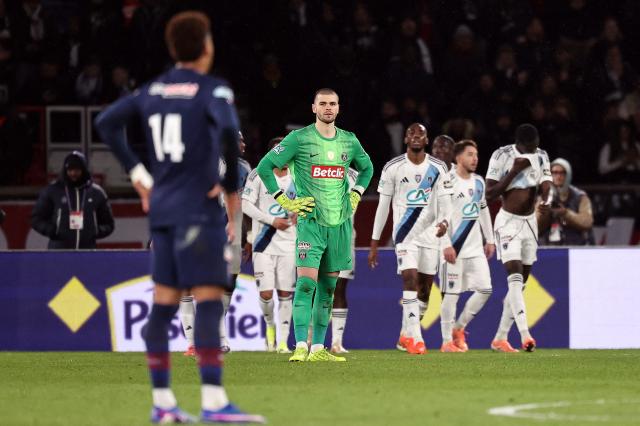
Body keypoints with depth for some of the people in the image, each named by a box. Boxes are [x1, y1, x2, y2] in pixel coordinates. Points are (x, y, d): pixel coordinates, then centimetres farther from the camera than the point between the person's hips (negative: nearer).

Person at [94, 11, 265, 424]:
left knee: (164, 304, 9)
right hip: (199, 208, -7)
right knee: (209, 301, -9)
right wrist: (232, 187, -11)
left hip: (161, 207, 7)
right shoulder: (212, 90, -8)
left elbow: (107, 122, 16)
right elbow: (229, 132, -26)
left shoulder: (153, 90, 11)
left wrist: (138, 173, 18)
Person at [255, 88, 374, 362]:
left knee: (328, 287, 7)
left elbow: (367, 168, 30)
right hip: (310, 222, -5)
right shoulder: (299, 139, -4)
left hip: (341, 223, 5)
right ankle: (300, 347, -19)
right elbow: (265, 166, -1)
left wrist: (355, 196, 16)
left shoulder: (349, 141, 10)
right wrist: (284, 201, -5)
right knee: (306, 283, -15)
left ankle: (318, 348, 11)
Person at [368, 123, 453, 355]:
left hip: (429, 231, 3)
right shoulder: (393, 168, -1)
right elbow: (383, 206, 3)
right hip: (404, 231, -3)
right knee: (410, 279, -17)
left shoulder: (438, 168, 5)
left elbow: (444, 200, 0)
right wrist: (374, 242, 3)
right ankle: (415, 337, -20)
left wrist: (444, 221, -24)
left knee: (423, 285, 8)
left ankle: (406, 335, 24)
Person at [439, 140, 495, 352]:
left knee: (484, 290, 2)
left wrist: (490, 240, 19)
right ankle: (447, 341, 4)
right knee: (452, 293, -4)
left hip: (476, 248, 7)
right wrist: (446, 245, -18)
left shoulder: (478, 182, 13)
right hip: (455, 249, -7)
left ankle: (458, 329, 18)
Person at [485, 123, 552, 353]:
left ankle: (500, 339, 16)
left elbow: (546, 185, -3)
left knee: (520, 283, 8)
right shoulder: (502, 156, -11)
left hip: (530, 222, 6)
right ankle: (525, 335, -32)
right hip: (508, 222, -6)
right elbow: (489, 195, -13)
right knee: (515, 278, -20)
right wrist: (514, 171, -20)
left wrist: (546, 200, -27)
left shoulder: (541, 157, 5)